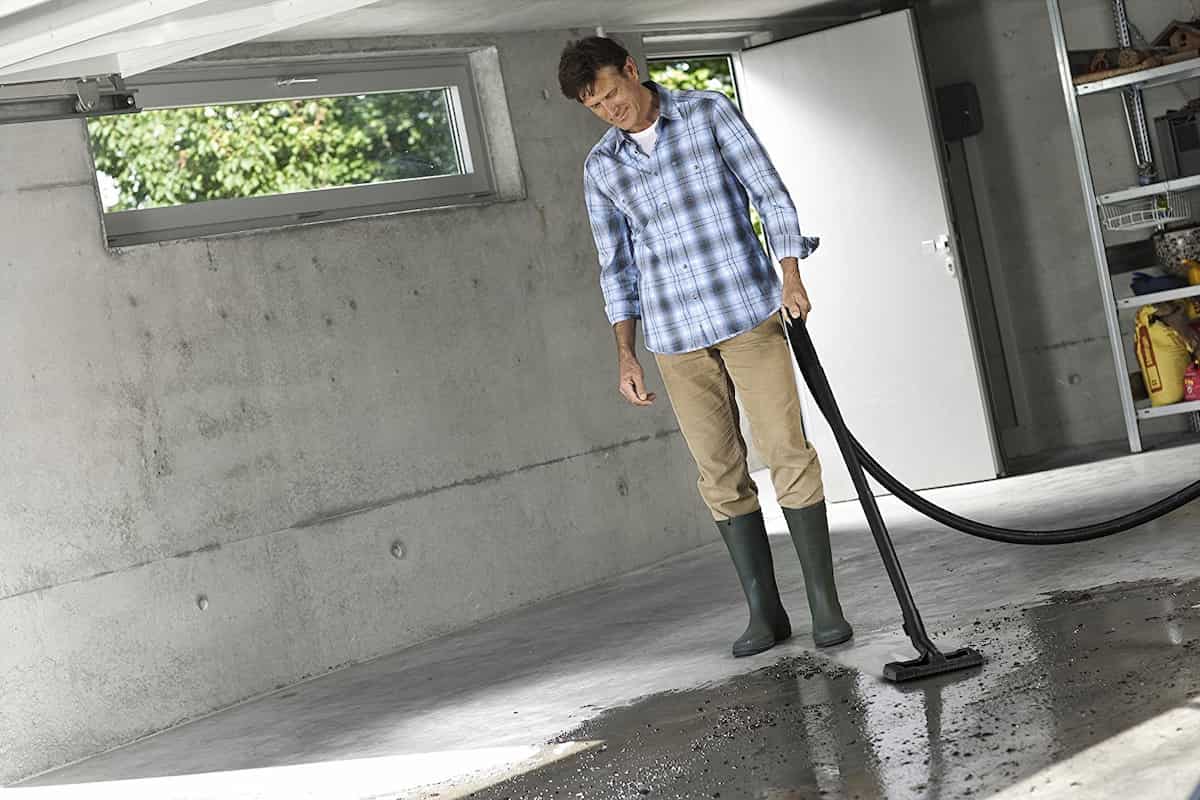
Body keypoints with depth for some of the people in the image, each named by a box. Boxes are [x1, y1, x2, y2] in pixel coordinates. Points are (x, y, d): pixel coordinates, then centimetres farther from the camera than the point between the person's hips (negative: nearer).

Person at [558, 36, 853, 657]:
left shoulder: (708, 112, 0)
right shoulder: (601, 168, 8)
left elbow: (770, 191, -1)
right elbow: (616, 264, 13)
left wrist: (790, 275, -12)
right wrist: (625, 354, 7)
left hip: (749, 312, -3)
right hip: (675, 336, 3)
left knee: (787, 452, -7)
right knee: (721, 473, 4)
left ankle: (824, 602, -1)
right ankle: (764, 612, 10)